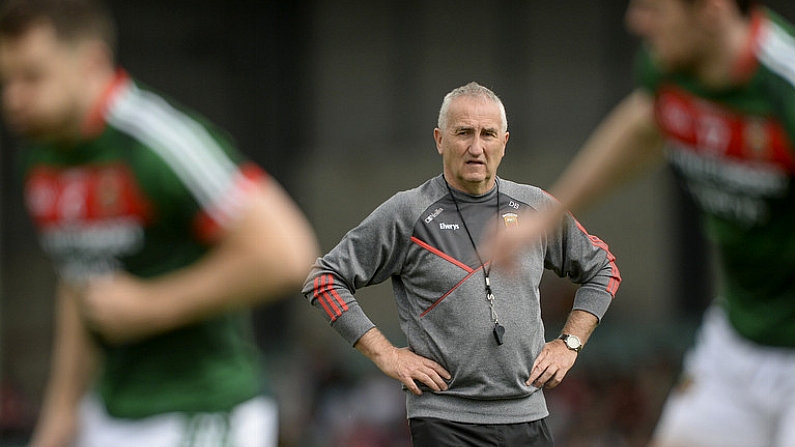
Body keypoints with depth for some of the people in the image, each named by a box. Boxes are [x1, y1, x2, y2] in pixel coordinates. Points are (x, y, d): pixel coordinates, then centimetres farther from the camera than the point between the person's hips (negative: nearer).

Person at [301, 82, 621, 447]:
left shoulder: (536, 208, 9)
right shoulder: (407, 214, -2)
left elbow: (601, 269, 23)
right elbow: (324, 279, 0)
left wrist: (569, 344, 11)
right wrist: (385, 355, -6)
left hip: (528, 416, 4)